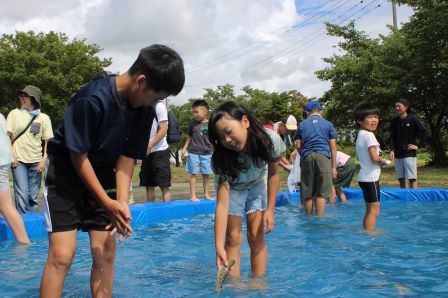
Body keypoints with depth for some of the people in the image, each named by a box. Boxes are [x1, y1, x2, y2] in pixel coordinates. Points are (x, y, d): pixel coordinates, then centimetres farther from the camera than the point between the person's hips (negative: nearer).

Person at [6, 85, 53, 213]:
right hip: (19, 160, -1)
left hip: (36, 162, 1)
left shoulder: (44, 118, 4)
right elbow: (7, 136, 3)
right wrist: (11, 156, -5)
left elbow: (48, 141, 5)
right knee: (22, 195, -6)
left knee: (33, 196, 7)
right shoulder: (14, 113, 3)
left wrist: (43, 160, -3)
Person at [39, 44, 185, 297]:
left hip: (103, 174, 6)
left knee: (106, 253, 2)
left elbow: (127, 157, -6)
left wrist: (122, 202, -16)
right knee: (62, 255, -11)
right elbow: (78, 156, -22)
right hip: (67, 173, -5)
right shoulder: (92, 100, -28)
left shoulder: (144, 110, -9)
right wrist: (108, 203, -21)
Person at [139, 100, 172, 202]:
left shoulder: (159, 105, -7)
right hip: (147, 152, 7)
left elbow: (163, 129, -13)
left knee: (164, 185, -4)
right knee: (149, 185, 9)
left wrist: (149, 146, -18)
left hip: (159, 151, -7)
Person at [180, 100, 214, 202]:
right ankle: (193, 195, 5)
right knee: (194, 174, 1)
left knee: (206, 174, 7)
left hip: (206, 154, 0)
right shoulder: (193, 125, 5)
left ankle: (206, 194, 19)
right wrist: (184, 149, 8)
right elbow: (189, 138, 13)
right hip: (194, 153, 0)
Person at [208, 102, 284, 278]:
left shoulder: (270, 140, -34)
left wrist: (270, 210, -16)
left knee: (256, 237, -6)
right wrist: (219, 246, -45)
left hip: (257, 184, 1)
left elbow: (273, 173, -14)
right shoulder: (223, 158, -37)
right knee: (233, 238, -10)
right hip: (232, 187, -1)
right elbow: (222, 204, -39)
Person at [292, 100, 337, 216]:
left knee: (307, 193, 8)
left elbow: (298, 145, 9)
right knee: (321, 193, -1)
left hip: (306, 158, 1)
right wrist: (334, 166, 7)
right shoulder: (328, 124, 10)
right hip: (324, 157, -1)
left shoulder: (302, 125, 12)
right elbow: (333, 146, 5)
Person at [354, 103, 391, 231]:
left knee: (370, 210, 17)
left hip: (364, 177, 10)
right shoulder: (368, 135, -15)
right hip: (370, 177, -10)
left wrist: (380, 160, 9)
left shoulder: (360, 135, 15)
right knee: (374, 210, -7)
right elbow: (375, 158, -21)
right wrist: (384, 161, -2)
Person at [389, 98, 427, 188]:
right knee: (401, 179, 10)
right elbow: (392, 137, 8)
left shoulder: (413, 119, -7)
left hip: (409, 154, -4)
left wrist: (419, 146, -7)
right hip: (398, 155, 4)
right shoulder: (394, 121, 5)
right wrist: (392, 150, -4)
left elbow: (424, 132, -3)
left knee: (412, 178, -5)